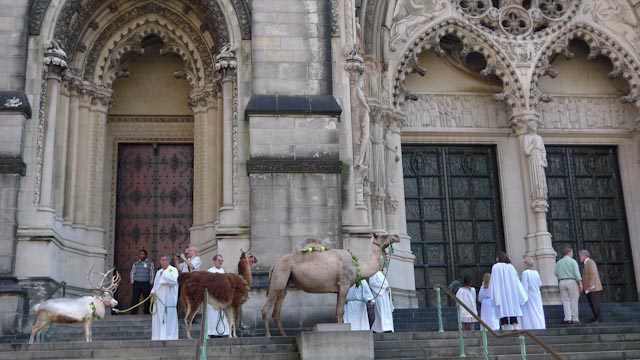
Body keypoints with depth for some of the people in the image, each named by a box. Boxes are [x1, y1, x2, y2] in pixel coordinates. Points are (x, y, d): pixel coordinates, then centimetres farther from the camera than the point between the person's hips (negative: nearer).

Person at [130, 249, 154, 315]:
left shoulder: (150, 263, 5)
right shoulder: (136, 263, 11)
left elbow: (152, 274, 4)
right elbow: (132, 273, 12)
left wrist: (151, 283, -2)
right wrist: (132, 282, 4)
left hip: (146, 284, -1)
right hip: (137, 283, 1)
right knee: (135, 299, -2)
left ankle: (147, 313, 11)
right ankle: (133, 313, 2)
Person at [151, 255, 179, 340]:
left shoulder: (173, 270, -1)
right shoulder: (159, 272, 19)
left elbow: (173, 280, -17)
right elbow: (155, 284, 21)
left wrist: (164, 274, -13)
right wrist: (153, 292, 4)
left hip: (168, 300, -6)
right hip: (158, 299, 6)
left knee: (169, 318, -7)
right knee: (158, 319, 4)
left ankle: (170, 338, -4)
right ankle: (158, 337, 9)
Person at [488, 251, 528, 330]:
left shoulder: (495, 267, -1)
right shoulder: (511, 267, 10)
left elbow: (494, 282, -6)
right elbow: (517, 281, 9)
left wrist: (493, 297, -6)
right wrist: (522, 296, 11)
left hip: (501, 294, -4)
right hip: (512, 294, 4)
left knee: (503, 312, -5)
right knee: (513, 312, 3)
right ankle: (515, 329, -9)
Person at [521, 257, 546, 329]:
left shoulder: (525, 273, -13)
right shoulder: (536, 273, 5)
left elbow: (525, 286, -16)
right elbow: (539, 284, 14)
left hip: (529, 295, -6)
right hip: (537, 295, 6)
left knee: (530, 314, -4)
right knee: (538, 313, 11)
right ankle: (541, 327, 13)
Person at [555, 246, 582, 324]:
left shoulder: (558, 262, 10)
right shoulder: (573, 261, -3)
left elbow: (556, 274, 7)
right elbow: (577, 273, -12)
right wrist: (580, 284, -11)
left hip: (562, 282, 4)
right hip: (572, 281, -4)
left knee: (565, 301, 4)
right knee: (574, 301, 0)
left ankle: (568, 318, -6)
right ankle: (575, 319, -1)